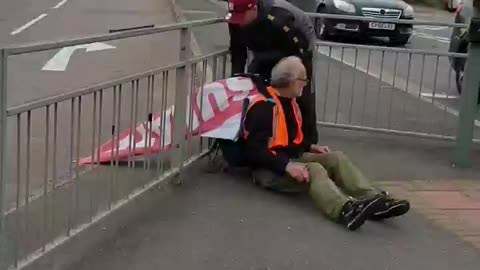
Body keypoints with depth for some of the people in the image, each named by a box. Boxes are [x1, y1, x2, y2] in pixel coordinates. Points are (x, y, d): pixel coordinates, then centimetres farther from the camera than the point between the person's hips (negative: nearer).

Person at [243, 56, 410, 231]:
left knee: (336, 158, -13)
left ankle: (375, 200, -32)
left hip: (293, 159, 9)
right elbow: (255, 150, -25)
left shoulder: (290, 102, 14)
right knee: (313, 169, -35)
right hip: (269, 169, -9)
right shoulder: (263, 107, -17)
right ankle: (346, 210, -63)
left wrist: (311, 147, 12)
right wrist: (286, 166, -34)